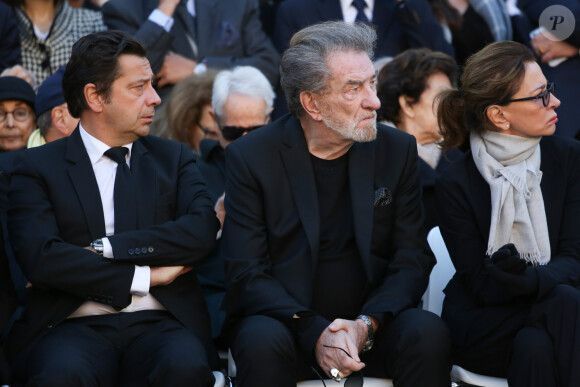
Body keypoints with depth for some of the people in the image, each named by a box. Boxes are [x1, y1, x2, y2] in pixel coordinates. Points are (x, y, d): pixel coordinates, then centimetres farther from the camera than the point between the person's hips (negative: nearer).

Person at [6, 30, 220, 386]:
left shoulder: (174, 158, 18)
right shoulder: (37, 167, 9)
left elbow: (203, 231, 0)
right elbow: (41, 258, -7)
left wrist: (108, 248, -7)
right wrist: (145, 277, -5)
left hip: (160, 323, 2)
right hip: (75, 325, -2)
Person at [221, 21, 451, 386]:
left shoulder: (398, 150, 3)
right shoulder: (250, 158, -4)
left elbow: (412, 261, 1)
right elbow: (246, 273, -9)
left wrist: (365, 325, -18)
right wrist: (313, 331, -24)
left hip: (371, 324, 2)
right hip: (286, 320, -2)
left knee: (428, 333, -27)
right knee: (264, 342, -34)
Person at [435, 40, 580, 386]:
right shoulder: (455, 185, -7)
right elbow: (480, 287, -6)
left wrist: (531, 280, -28)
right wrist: (501, 279, -31)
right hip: (480, 326, -2)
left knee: (535, 347, -34)